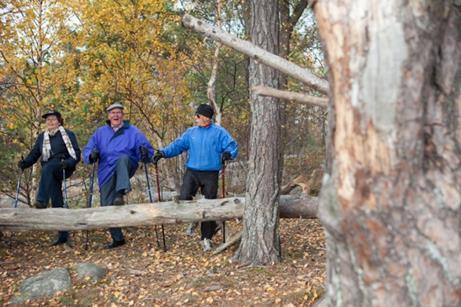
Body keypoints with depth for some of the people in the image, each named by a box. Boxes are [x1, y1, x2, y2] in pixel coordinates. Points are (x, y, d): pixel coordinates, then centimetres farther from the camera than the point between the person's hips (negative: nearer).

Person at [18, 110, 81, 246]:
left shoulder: (68, 135, 3)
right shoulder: (42, 137, 18)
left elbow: (76, 154, -5)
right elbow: (34, 154, 13)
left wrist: (68, 163, -24)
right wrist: (25, 163, -7)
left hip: (63, 168, -5)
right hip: (50, 173, 5)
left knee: (47, 168, -36)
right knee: (57, 202, 0)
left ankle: (41, 201, -44)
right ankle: (63, 235, 4)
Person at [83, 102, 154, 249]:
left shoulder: (133, 132, 7)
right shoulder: (100, 132, 15)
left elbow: (148, 150, 1)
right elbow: (87, 150, 10)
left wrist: (145, 153, -24)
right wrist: (92, 155, -15)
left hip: (126, 170, -3)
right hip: (106, 174, 3)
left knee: (123, 158, -35)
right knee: (107, 205, -2)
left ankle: (120, 194, -51)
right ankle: (117, 238, 15)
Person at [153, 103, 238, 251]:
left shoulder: (219, 132, 0)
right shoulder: (191, 132, 11)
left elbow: (232, 146, -7)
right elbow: (177, 145, 8)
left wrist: (227, 153, -29)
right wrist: (163, 153, -7)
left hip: (210, 174, -2)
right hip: (192, 172, 2)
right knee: (183, 198, -17)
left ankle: (206, 238, 16)